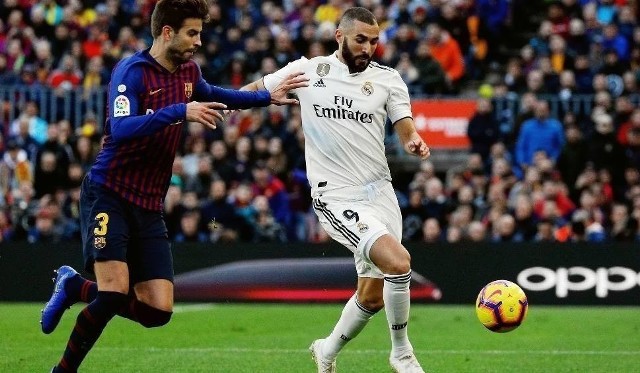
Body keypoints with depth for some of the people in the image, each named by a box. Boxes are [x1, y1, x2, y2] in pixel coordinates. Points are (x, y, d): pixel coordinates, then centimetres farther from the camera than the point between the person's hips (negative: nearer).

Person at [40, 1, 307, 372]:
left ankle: (74, 287, 19)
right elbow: (121, 129, -28)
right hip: (109, 196, -7)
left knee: (158, 311, -3)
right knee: (115, 292, -20)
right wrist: (180, 112, -34)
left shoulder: (188, 72, 10)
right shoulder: (132, 71, -13)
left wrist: (268, 96, 27)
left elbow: (211, 95, 33)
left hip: (148, 208, 7)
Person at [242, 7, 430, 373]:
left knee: (374, 295, 10)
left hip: (380, 191, 4)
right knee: (399, 262, -24)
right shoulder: (307, 70, 1)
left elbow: (406, 128, -2)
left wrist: (415, 142, -25)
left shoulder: (388, 78, 5)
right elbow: (254, 91, 12)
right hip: (336, 197, -4)